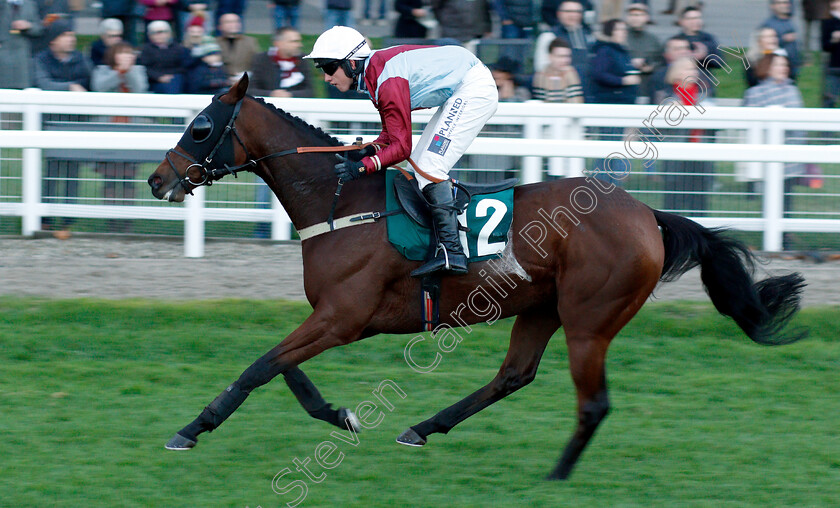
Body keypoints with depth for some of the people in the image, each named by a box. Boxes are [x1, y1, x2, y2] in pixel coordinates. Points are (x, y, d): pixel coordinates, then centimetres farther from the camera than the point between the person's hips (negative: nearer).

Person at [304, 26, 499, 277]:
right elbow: (391, 133, 12)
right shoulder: (373, 74, 5)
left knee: (430, 167, -16)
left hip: (474, 89, -10)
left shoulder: (388, 81, -25)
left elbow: (401, 147, -23)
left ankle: (451, 252, -21)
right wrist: (369, 150, -6)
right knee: (420, 166, 11)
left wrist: (363, 167, -29)